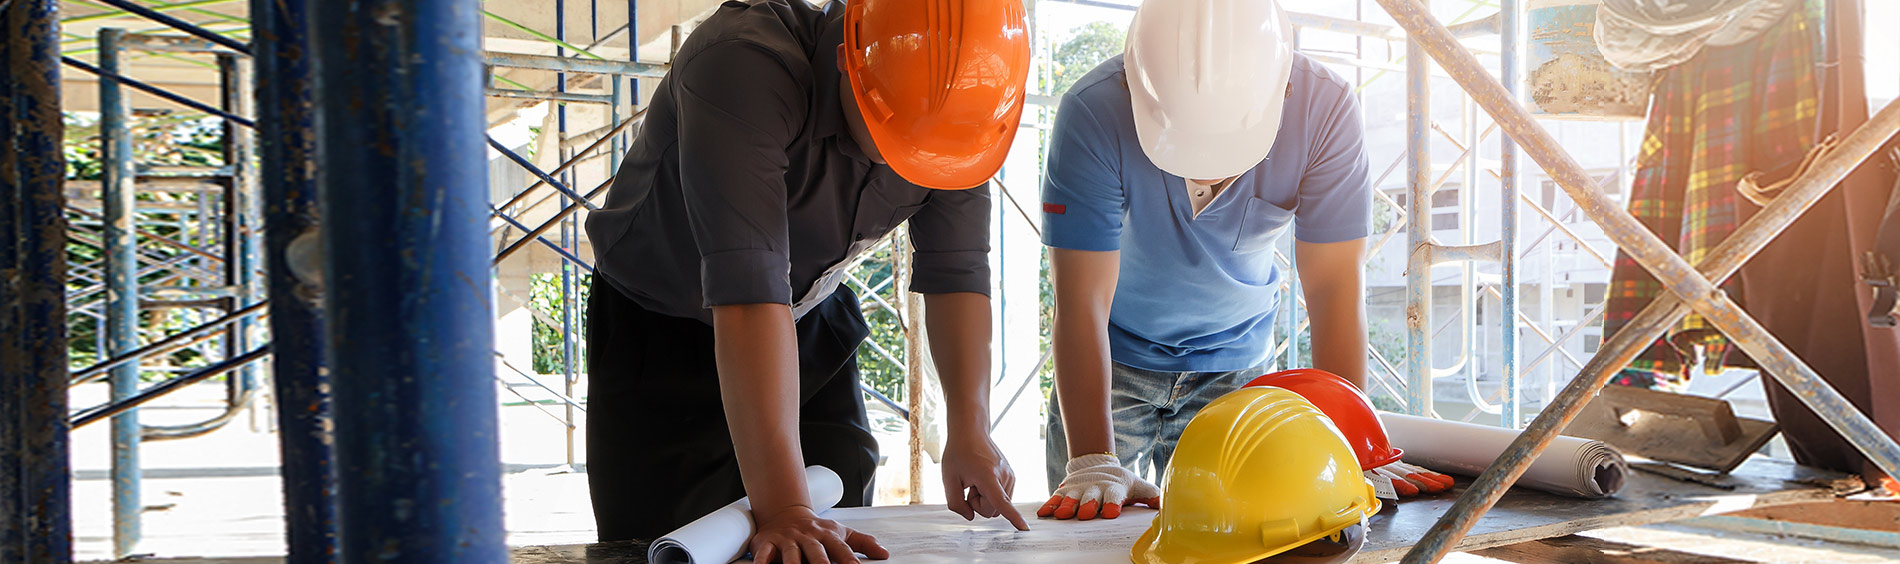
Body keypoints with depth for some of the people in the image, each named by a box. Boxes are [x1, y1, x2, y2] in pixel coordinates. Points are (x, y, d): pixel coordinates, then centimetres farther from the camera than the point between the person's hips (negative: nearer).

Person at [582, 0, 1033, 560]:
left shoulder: (952, 108, -17)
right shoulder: (742, 63, -36)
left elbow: (955, 271, -15)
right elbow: (747, 286, -44)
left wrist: (971, 427, -29)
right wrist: (783, 505, -47)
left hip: (811, 321, 4)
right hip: (661, 325, -4)